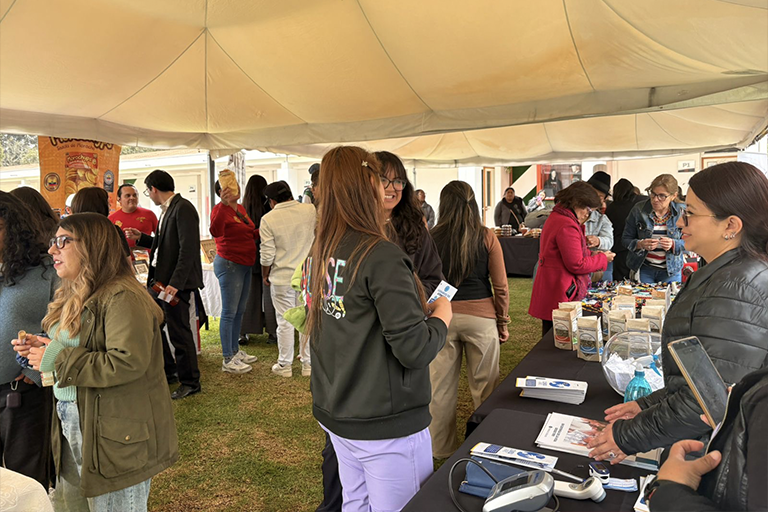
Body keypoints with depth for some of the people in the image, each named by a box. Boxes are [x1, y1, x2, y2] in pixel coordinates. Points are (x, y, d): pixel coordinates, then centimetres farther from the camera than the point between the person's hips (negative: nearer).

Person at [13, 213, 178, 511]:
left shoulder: (122, 298, -21)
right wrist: (45, 346, 4)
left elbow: (127, 363, -29)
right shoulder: (74, 294, 12)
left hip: (114, 432, -9)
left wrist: (58, 358, -21)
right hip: (71, 423, 9)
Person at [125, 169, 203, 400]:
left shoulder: (183, 209, -16)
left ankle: (190, 382, 14)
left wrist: (175, 283, -25)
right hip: (160, 280, 10)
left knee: (179, 332, -1)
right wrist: (141, 238, 20)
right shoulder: (167, 210, 15)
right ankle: (168, 372, 34)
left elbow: (188, 249, -23)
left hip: (176, 282, -10)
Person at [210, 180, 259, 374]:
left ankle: (235, 351, 28)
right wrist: (224, 204, -46)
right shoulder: (220, 209, -15)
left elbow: (250, 233, 25)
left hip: (244, 264, 9)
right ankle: (227, 360, 3)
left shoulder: (240, 208, 12)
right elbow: (216, 231, -36)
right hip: (229, 264, -9)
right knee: (229, 312, -4)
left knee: (240, 311, 16)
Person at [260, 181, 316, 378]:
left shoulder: (268, 219, -10)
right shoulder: (311, 210, -3)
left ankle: (284, 365, 19)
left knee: (285, 322, 7)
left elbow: (267, 255, -8)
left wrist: (265, 275, 7)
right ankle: (308, 363, 20)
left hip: (282, 279, -2)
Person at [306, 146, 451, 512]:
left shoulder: (319, 252, 2)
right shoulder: (381, 257, -22)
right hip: (384, 425, -8)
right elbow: (414, 350, -23)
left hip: (334, 413, 8)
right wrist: (442, 316, -4)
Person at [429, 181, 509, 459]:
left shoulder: (432, 238, -5)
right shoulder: (487, 237, -5)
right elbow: (500, 286, -2)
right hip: (480, 316, -1)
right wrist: (503, 322, 9)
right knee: (484, 387, 11)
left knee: (441, 386, 12)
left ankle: (442, 448, 27)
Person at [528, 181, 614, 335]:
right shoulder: (567, 226, -19)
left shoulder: (555, 217, 14)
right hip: (560, 293, -11)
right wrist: (602, 259, -3)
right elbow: (577, 265, -17)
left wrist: (590, 253, 11)